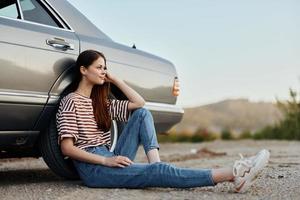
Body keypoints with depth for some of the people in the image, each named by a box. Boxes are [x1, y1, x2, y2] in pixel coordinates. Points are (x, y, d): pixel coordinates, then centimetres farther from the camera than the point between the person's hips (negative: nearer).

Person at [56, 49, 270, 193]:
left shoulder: (102, 102, 18)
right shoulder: (71, 101, -5)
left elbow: (139, 102, 15)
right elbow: (67, 147, -14)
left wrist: (114, 79, 11)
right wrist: (105, 160, -23)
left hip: (111, 160, 8)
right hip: (92, 168, -8)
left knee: (142, 113, -3)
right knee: (160, 172, -26)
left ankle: (155, 163, -20)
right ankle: (232, 174, -34)